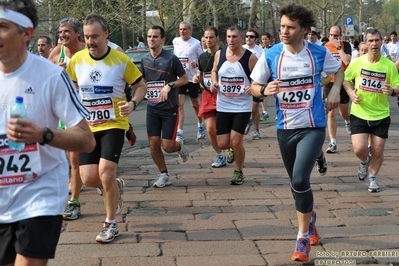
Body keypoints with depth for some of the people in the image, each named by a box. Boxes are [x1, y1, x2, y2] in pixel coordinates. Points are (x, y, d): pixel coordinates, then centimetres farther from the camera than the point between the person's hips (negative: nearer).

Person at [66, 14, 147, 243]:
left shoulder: (121, 60, -11)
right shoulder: (77, 60, -2)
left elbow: (141, 87, -1)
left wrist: (133, 104, -21)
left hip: (113, 125, -3)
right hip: (88, 127, 4)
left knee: (105, 173, -15)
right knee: (89, 178, -3)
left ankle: (111, 225, 5)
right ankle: (115, 186, 34)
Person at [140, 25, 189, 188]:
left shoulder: (171, 59, -10)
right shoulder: (145, 59, 5)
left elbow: (185, 79, -2)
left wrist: (169, 85, -16)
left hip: (169, 109, -4)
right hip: (152, 108, 4)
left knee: (167, 147, -6)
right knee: (153, 144, -1)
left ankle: (179, 145, 30)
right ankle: (164, 176, 16)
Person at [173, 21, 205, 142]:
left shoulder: (196, 43, -8)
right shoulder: (175, 41, 4)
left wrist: (196, 64, -21)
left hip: (193, 78, -2)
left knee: (195, 104, 12)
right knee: (179, 104, -9)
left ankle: (201, 125, 37)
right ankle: (179, 132, -12)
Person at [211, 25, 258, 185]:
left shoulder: (250, 58, -10)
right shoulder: (219, 54, 0)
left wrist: (253, 88, -23)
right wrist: (214, 83, -3)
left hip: (242, 107, -4)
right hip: (223, 106, 4)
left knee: (236, 142, -8)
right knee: (223, 144, 4)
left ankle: (238, 172, 16)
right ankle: (235, 148, 42)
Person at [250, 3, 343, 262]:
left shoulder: (319, 53, -7)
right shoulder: (271, 56, -8)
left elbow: (339, 69, 14)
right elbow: (254, 86, 0)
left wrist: (335, 90, -3)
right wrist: (265, 90, -22)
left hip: (313, 126, -3)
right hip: (286, 128, 3)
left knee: (300, 180, -19)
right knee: (297, 183, 16)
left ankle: (303, 238, -2)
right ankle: (310, 216, 47)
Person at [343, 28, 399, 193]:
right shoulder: (357, 62, -5)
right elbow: (345, 79, 9)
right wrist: (351, 93, -9)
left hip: (381, 115, 0)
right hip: (359, 114, 0)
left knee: (378, 151, 6)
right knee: (359, 149, -12)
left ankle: (373, 177, 33)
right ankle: (364, 161, 26)